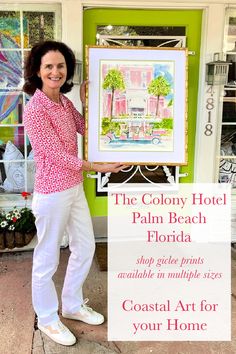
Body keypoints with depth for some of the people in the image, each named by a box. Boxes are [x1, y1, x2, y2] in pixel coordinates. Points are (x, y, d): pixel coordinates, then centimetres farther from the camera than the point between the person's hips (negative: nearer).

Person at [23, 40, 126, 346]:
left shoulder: (64, 101, 6)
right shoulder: (35, 109, -19)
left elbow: (87, 130, 17)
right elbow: (58, 155, -19)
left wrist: (86, 103, 4)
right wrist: (98, 167, -14)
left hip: (75, 188, 9)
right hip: (52, 194, -9)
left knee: (85, 247, 19)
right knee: (48, 259, 9)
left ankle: (73, 305, 40)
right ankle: (47, 319, 31)